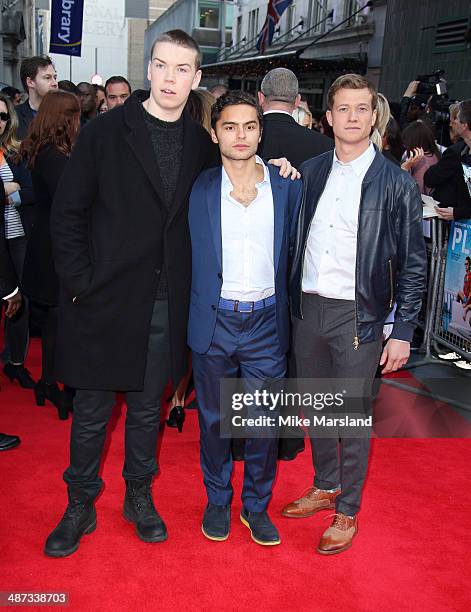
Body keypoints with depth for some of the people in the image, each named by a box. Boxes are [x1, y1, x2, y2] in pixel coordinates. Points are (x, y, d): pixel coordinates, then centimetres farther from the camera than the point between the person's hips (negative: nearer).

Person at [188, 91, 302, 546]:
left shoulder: (288, 187, 0)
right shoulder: (199, 189, -2)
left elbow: (293, 253, 8)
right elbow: (188, 256, 3)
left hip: (267, 323, 0)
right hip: (214, 321, 0)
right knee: (213, 419, 14)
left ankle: (256, 505, 30)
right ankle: (217, 500, 35)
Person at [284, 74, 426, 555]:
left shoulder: (397, 185, -6)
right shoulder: (309, 173, 6)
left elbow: (412, 265, -5)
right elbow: (294, 241, 10)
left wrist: (403, 332, -8)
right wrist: (289, 301, -1)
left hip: (357, 316, -4)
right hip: (307, 310, 4)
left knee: (353, 416, 5)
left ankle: (347, 512, 23)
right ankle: (325, 487, 38)